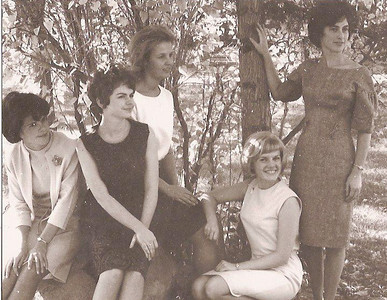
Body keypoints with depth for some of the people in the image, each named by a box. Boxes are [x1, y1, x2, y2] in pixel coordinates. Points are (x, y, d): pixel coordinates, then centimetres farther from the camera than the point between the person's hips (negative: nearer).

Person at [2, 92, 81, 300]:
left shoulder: (68, 149, -15)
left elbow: (67, 200, -15)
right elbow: (18, 204, -1)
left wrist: (42, 242, -19)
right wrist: (22, 244, -15)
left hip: (65, 224, -3)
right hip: (33, 225, 3)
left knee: (32, 270, -24)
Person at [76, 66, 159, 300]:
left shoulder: (144, 134, 1)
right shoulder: (86, 144, -3)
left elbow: (151, 189, 0)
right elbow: (101, 196, -8)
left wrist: (143, 230, -12)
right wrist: (139, 229, -16)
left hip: (140, 219, 1)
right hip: (103, 221, -1)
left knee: (135, 273, -26)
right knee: (113, 272, -28)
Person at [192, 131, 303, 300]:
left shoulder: (288, 201, -16)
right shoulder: (250, 187, 4)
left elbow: (282, 256, -17)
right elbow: (210, 196, 15)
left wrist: (237, 267, -17)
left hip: (284, 275, -7)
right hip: (259, 268, 7)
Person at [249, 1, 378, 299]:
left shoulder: (359, 75, -6)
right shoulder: (309, 69, 7)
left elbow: (365, 128, -5)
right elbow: (280, 93, 23)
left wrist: (358, 171, -11)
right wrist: (266, 55, 17)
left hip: (338, 160, -4)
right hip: (306, 157, 4)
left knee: (334, 235, 2)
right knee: (308, 233, 10)